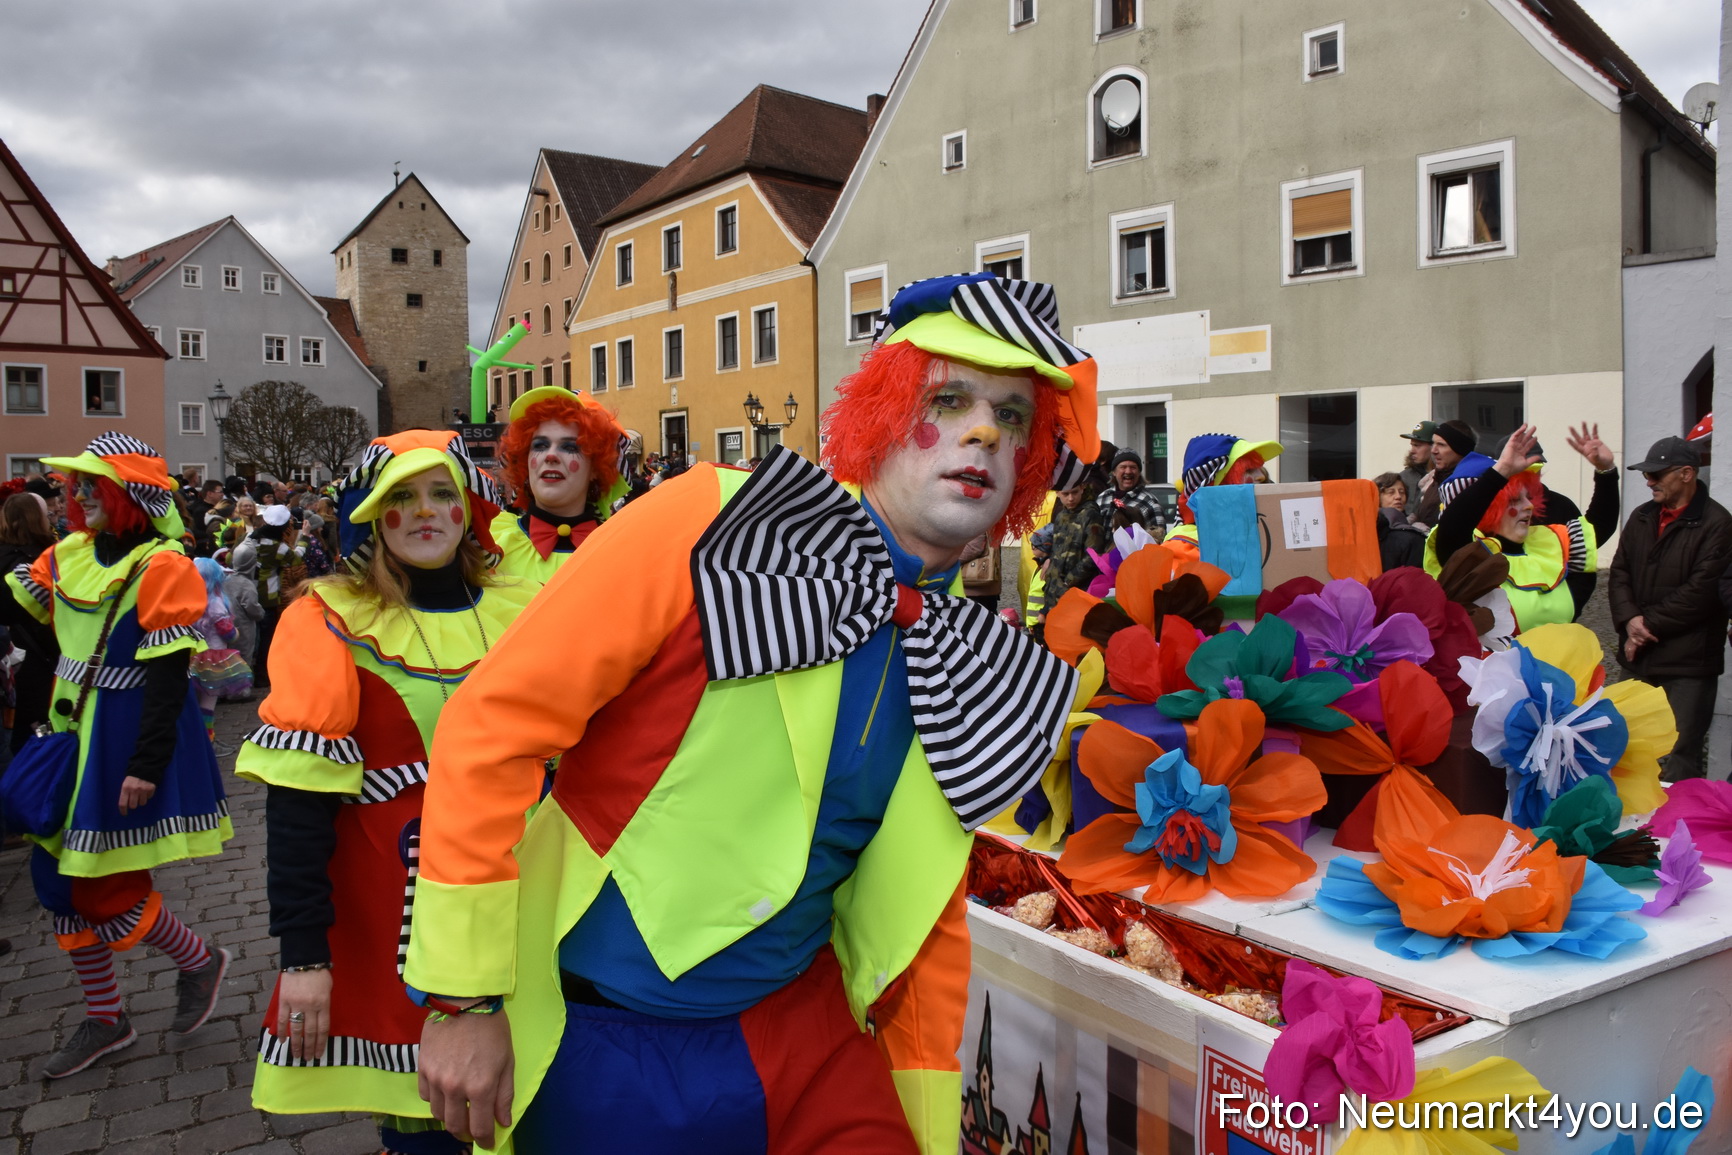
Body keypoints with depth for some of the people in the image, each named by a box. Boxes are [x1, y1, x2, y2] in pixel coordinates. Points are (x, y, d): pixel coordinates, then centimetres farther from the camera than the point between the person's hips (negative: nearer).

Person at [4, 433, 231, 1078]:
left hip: (128, 741, -8)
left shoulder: (161, 568, -16)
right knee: (60, 879, 13)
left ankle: (199, 961, 22)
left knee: (105, 890, -4)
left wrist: (146, 765, -22)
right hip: (74, 736, 8)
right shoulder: (69, 556, 7)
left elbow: (168, 675, -19)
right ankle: (103, 1020, 28)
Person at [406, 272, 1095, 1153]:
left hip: (805, 1030, 4)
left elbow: (929, 916, 10)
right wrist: (464, 998, -15)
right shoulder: (711, 525, -17)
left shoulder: (972, 675, 0)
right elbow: (490, 725, -17)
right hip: (605, 1046, -4)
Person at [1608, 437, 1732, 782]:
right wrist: (1630, 620, -7)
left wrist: (1649, 622, -10)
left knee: (1680, 761, -4)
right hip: (1639, 657, 6)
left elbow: (1701, 592, -15)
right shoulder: (1642, 517, 12)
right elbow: (1619, 574, 9)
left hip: (1688, 664, -6)